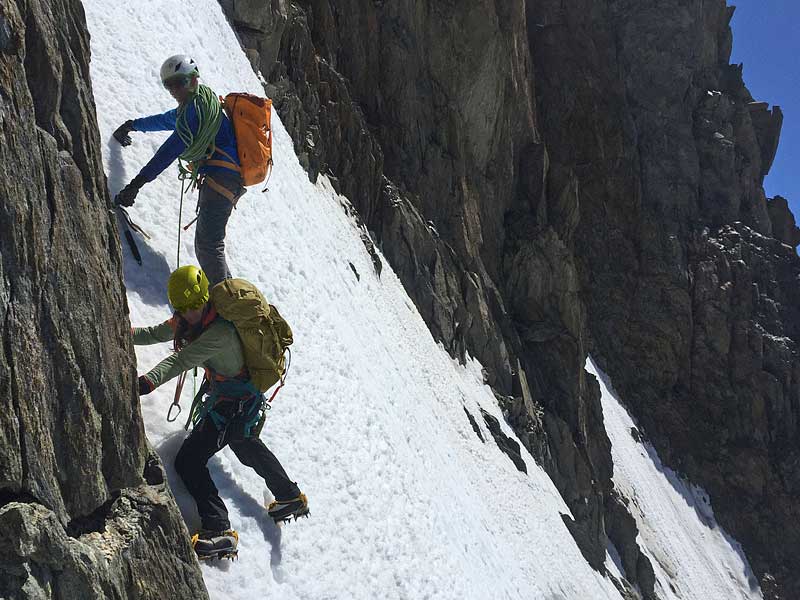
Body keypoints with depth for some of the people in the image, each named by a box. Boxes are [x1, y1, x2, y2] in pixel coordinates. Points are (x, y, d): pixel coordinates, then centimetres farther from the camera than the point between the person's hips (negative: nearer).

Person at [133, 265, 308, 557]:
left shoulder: (221, 331, -32)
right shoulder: (188, 320, -4)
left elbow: (181, 361, -44)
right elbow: (154, 334, 2)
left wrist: (149, 382, -55)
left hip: (236, 406, -10)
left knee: (189, 461, -13)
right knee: (247, 448, 32)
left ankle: (219, 531, -15)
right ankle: (291, 498, 52)